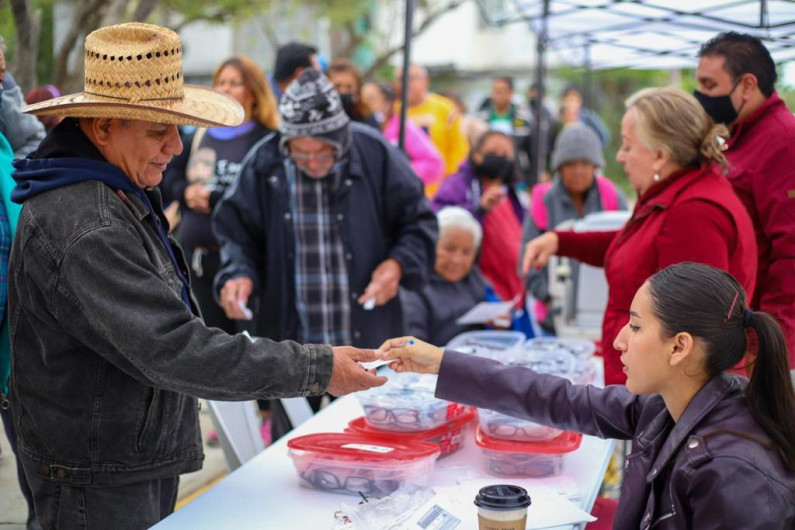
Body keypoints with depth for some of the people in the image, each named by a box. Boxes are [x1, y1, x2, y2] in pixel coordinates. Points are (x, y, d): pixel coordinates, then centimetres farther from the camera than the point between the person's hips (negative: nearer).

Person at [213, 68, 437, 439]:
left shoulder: (375, 155, -8)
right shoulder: (264, 164, -5)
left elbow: (418, 221, 3)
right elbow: (238, 232, 5)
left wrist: (399, 263, -14)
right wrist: (239, 274, -14)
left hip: (365, 339, -1)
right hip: (289, 340, 1)